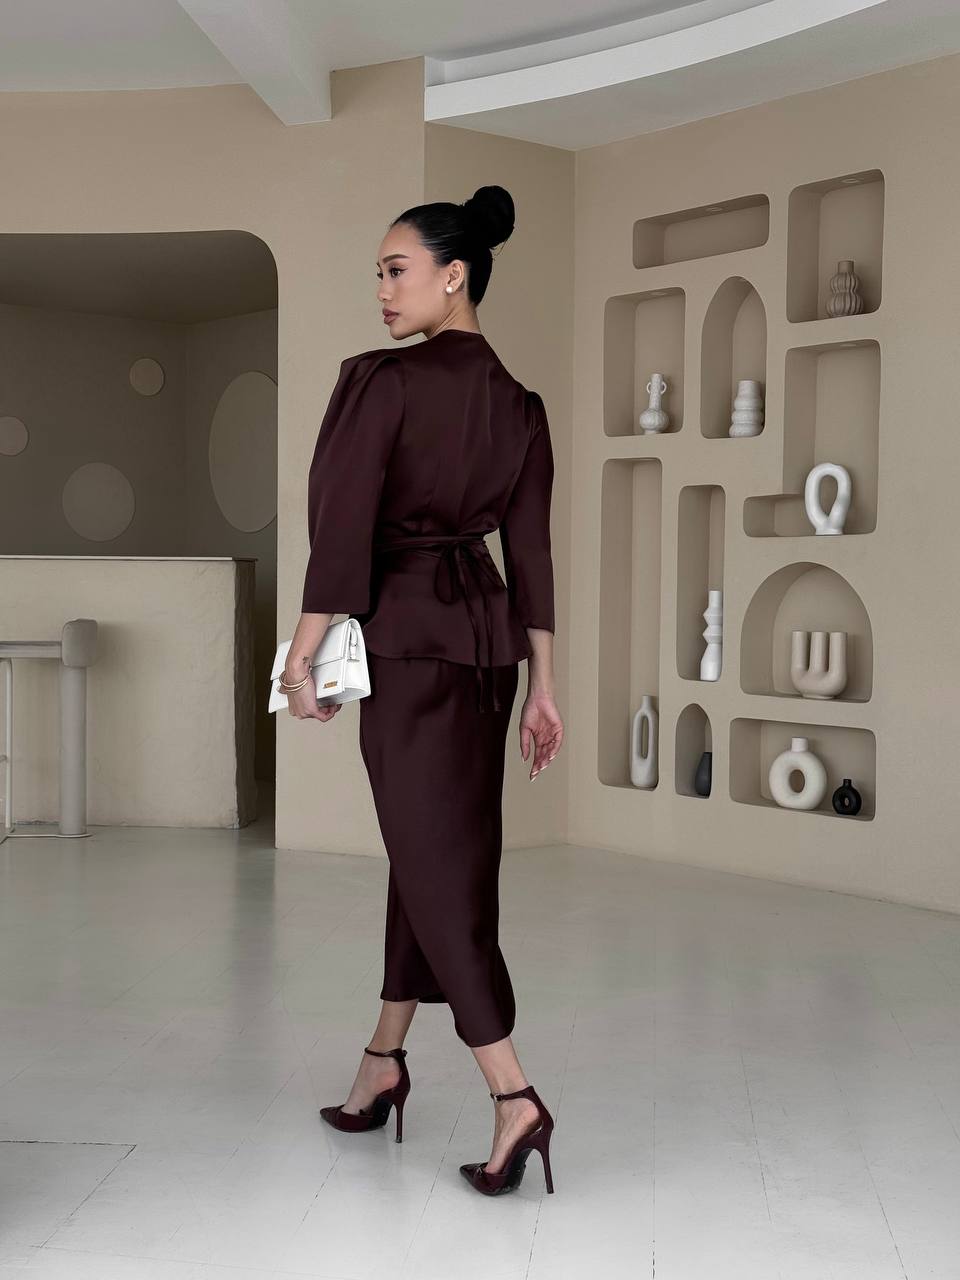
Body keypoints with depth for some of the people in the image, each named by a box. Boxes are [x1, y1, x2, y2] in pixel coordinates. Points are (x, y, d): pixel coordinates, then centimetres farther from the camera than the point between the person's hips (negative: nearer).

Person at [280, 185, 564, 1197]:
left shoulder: (383, 379, -11)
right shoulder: (520, 405, 8)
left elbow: (344, 524, -14)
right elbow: (531, 553, 8)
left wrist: (304, 650, -8)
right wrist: (541, 686, 10)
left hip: (406, 634, -7)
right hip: (488, 632, 7)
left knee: (435, 857, -3)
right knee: (436, 848, 15)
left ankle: (513, 1099, -9)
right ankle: (382, 1060, 28)